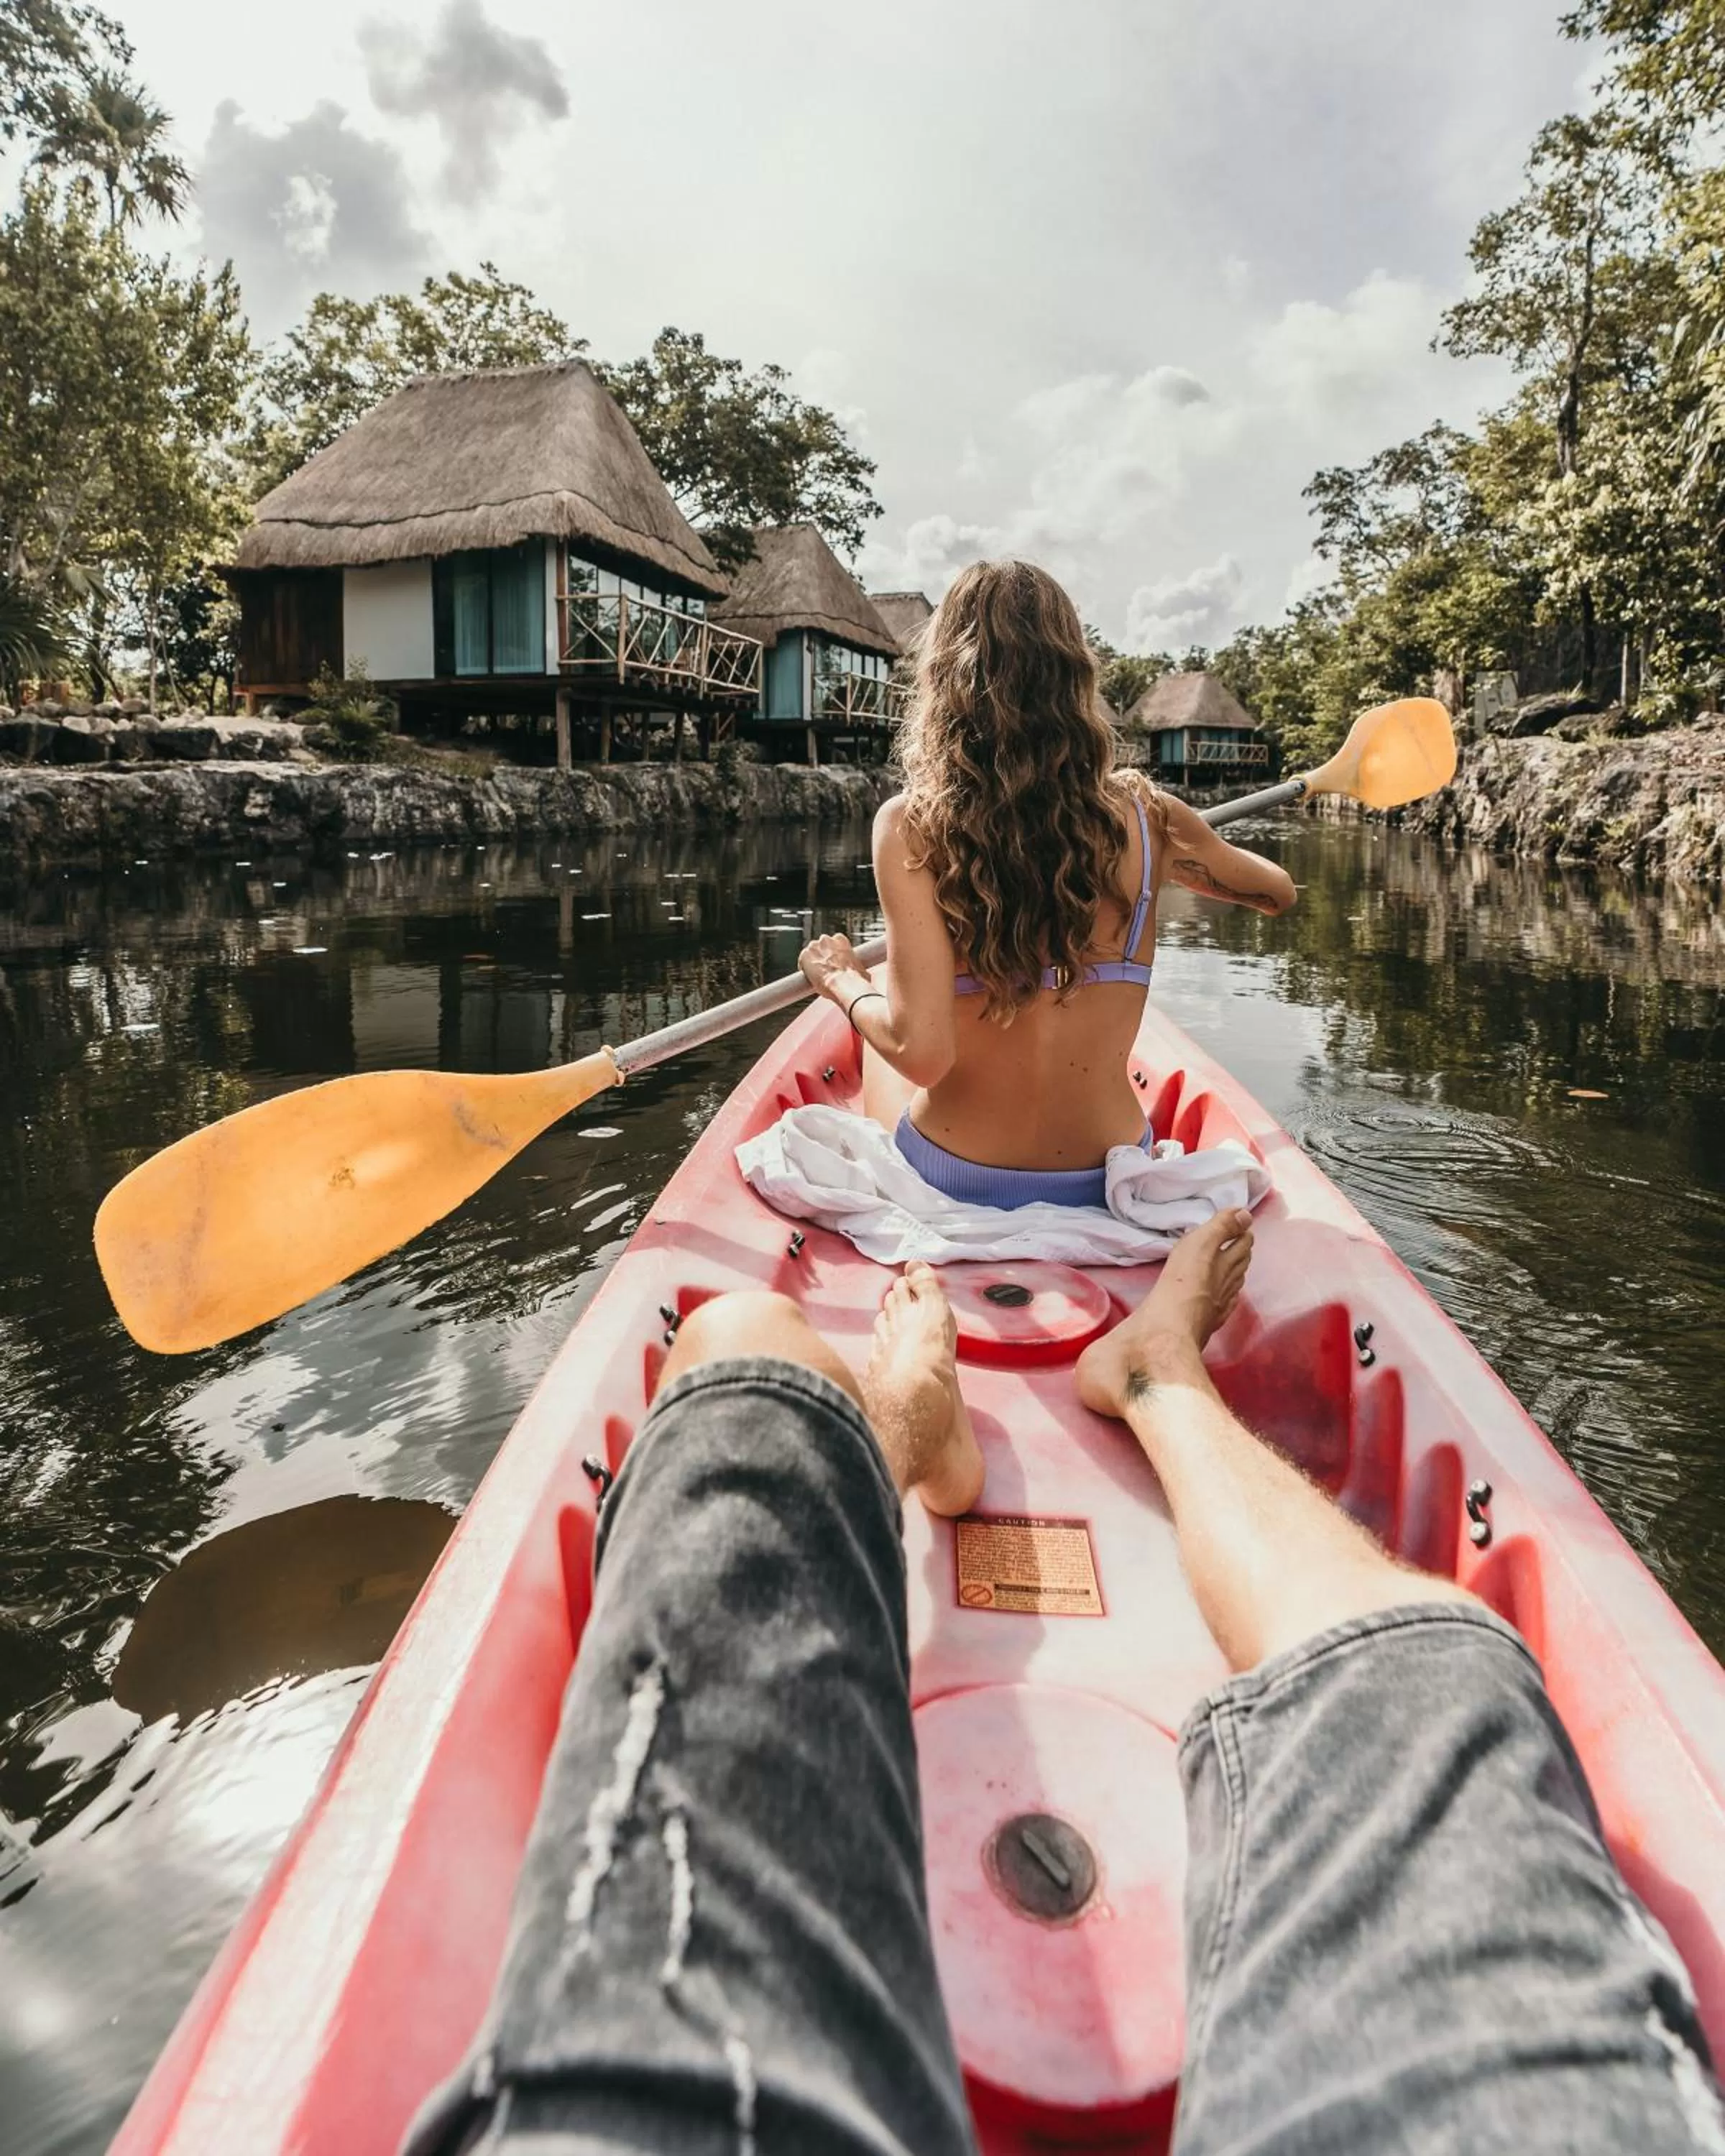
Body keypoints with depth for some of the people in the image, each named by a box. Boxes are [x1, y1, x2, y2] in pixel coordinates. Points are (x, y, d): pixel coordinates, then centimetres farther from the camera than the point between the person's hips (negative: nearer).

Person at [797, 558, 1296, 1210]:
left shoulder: (910, 827, -17)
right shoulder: (1143, 817, -8)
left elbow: (921, 1050, -24)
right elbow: (1278, 892, 12)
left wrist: (842, 979, -4)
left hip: (949, 1182, -2)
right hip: (1104, 1184, 2)